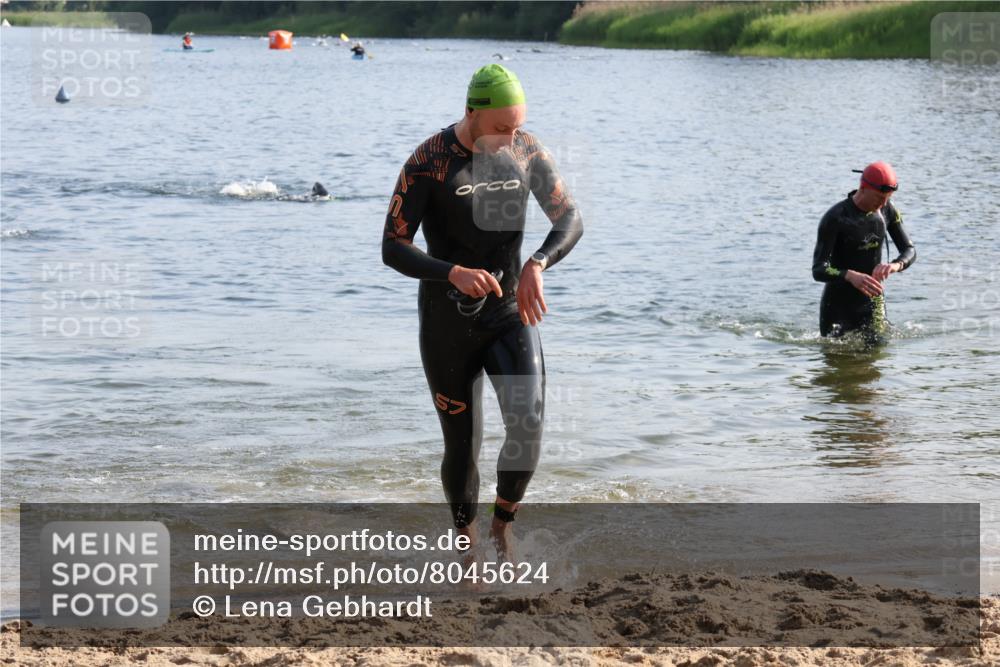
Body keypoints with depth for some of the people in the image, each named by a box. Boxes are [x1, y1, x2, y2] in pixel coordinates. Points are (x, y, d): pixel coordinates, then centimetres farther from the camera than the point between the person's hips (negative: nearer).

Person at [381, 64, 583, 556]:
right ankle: (466, 539, 31)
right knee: (462, 449, 4)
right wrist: (455, 274, -34)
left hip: (510, 316, 2)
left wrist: (536, 265, -19)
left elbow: (570, 220, 2)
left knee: (528, 426, -19)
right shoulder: (427, 164, -16)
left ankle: (502, 525, 6)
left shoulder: (527, 150, -3)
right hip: (447, 325, -2)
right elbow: (393, 249, -16)